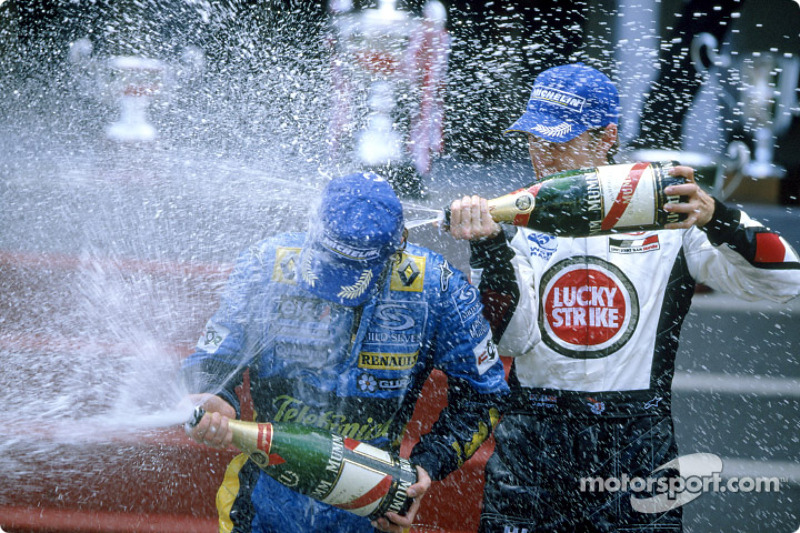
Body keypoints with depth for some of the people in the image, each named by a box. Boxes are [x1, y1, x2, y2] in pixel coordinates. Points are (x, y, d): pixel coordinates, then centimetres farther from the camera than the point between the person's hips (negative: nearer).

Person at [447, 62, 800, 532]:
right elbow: (514, 339, -5)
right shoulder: (521, 220, 7)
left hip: (637, 443, -2)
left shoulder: (666, 212, -1)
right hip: (531, 441, 2)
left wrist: (717, 221, -26)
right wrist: (488, 247, -16)